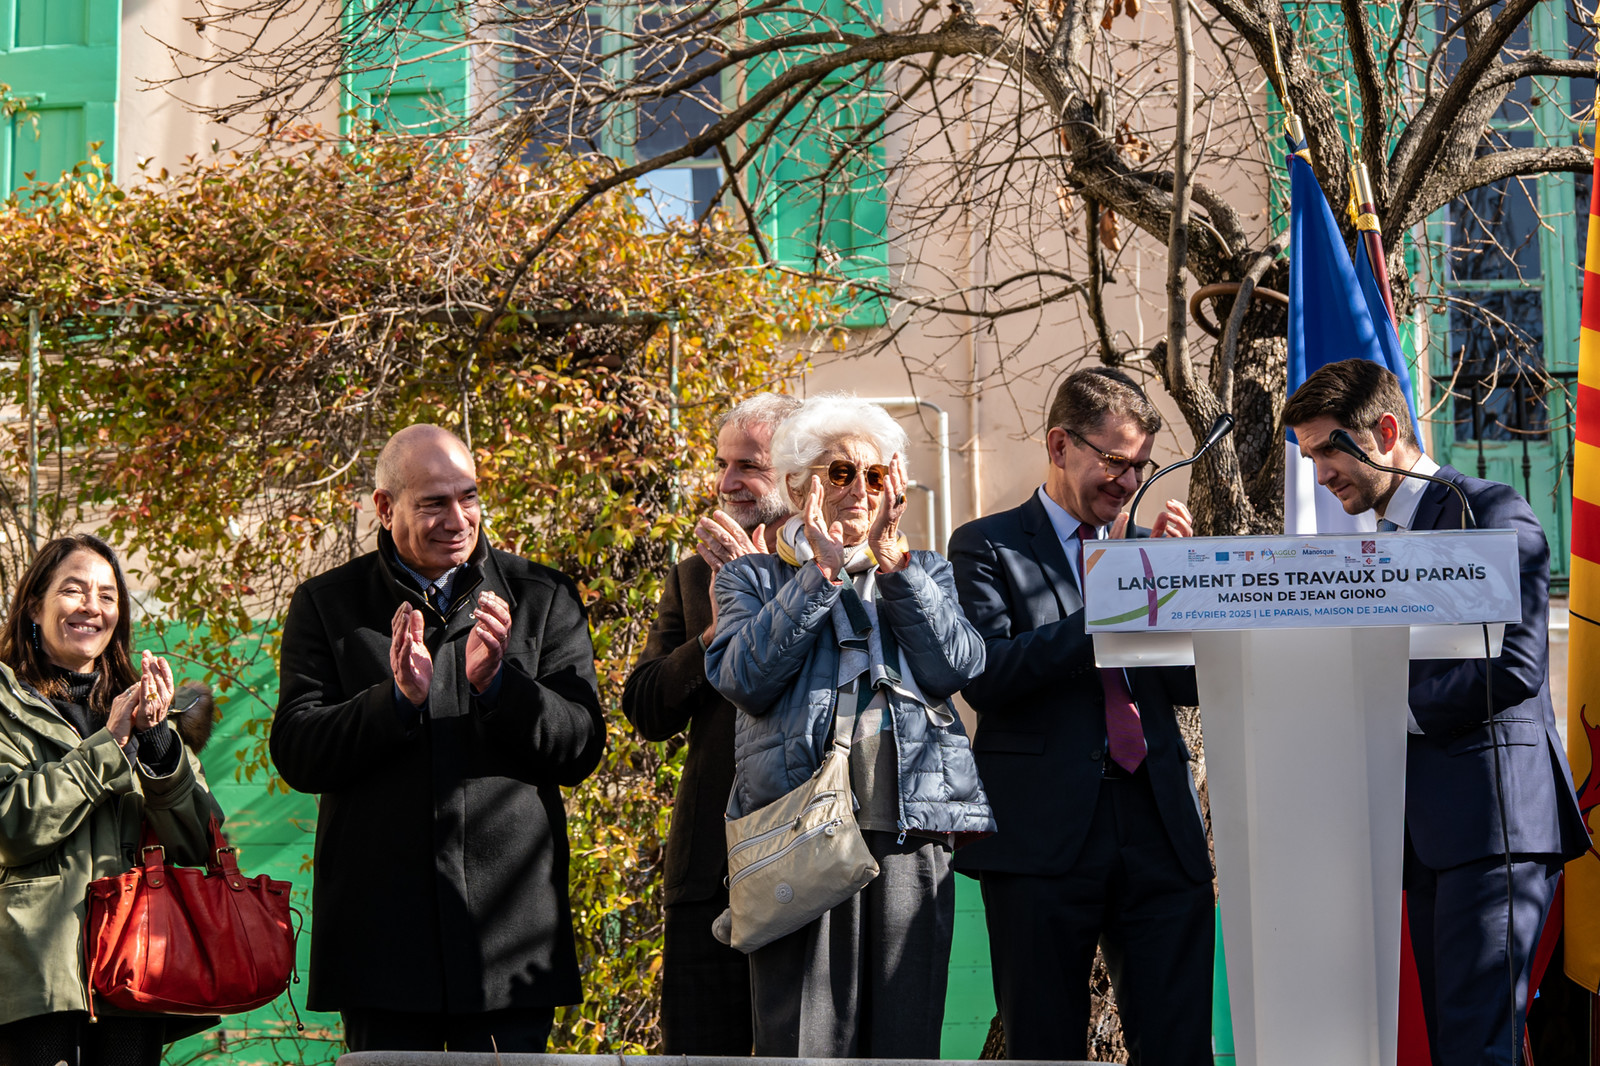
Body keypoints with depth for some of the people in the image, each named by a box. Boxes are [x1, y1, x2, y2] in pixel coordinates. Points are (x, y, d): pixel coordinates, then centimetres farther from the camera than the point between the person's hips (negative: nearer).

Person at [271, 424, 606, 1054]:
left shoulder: (543, 599, 7)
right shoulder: (326, 606, 6)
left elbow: (581, 750, 2)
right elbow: (295, 754, -2)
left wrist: (497, 682, -16)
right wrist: (397, 697, -17)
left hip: (510, 924, 0)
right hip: (382, 929, 0)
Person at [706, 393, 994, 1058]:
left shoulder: (924, 573, 20)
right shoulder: (750, 578, 14)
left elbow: (954, 668, 1)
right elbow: (745, 680, -5)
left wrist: (892, 559, -1)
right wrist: (820, 571, -6)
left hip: (912, 834, 2)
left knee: (906, 1040, 2)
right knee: (807, 1044, -6)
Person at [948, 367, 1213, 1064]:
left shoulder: (1149, 548, 18)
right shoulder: (988, 547, 3)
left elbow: (1190, 685, 14)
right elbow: (984, 676, -12)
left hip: (1161, 825, 4)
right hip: (1043, 835, -4)